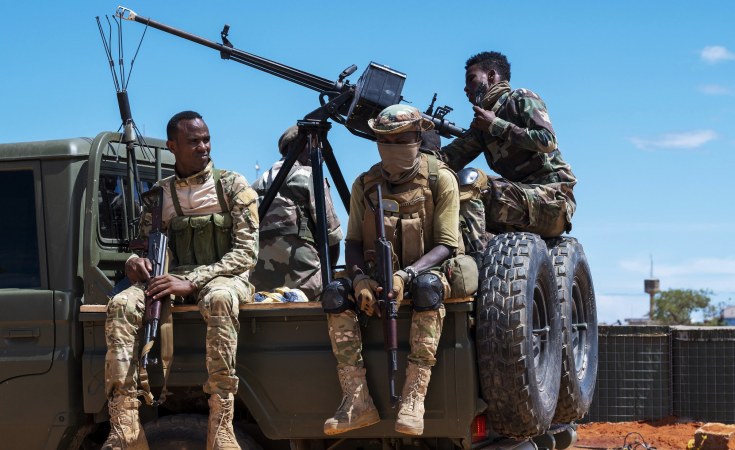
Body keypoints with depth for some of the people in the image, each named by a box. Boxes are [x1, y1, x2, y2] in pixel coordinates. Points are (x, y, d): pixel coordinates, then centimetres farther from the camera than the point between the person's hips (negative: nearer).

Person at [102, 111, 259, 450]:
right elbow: (148, 245, 15)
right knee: (122, 304, -27)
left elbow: (246, 251, -8)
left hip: (225, 276, -3)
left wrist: (192, 282, -20)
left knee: (218, 298, -41)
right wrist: (136, 262, -12)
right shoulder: (159, 194, 10)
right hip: (175, 277, 3)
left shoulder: (233, 186, 0)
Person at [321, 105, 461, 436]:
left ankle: (413, 400, -40)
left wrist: (407, 274, -28)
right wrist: (360, 278, -19)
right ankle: (357, 401, -31)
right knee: (334, 292, -26)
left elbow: (446, 245, -12)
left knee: (428, 286, -39)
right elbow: (353, 242, 4)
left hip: (425, 271, -3)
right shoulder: (365, 184, 5)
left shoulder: (440, 179, -6)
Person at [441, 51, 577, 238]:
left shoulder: (520, 98, 2)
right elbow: (450, 158, 7)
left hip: (551, 196, -7)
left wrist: (495, 124, -10)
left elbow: (547, 142, -16)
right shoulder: (482, 123, 21)